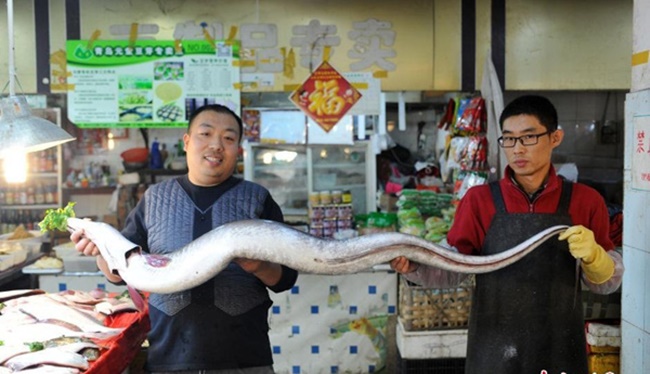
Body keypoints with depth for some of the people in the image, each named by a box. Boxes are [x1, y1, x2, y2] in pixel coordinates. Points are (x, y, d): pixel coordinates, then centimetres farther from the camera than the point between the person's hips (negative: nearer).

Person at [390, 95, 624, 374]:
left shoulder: (585, 201, -1)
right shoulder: (479, 200, -3)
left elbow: (607, 283, 5)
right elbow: (452, 269, -5)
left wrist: (593, 255, -14)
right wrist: (414, 265, -23)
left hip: (560, 351, 1)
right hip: (493, 351, 0)